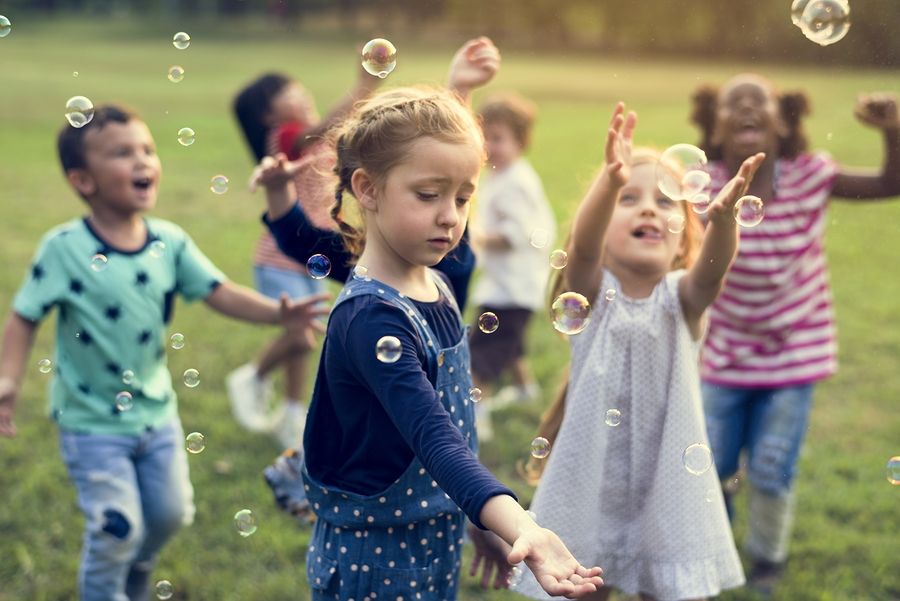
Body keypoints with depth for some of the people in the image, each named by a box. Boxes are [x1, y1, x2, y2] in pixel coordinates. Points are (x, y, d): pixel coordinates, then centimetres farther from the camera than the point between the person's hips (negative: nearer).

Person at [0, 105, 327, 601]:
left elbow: (220, 293, -11)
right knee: (117, 527, -1)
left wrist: (278, 313, -27)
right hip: (92, 420, -5)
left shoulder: (171, 242, -8)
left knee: (170, 513, 18)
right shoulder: (64, 248, -19)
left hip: (156, 411, 5)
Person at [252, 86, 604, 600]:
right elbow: (434, 439, -37)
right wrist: (521, 528, -50)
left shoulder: (435, 284, -1)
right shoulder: (372, 319, -26)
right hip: (376, 559, -8)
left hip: (440, 546, 8)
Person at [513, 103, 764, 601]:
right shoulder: (591, 292, -7)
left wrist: (722, 216, -49)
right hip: (588, 493, 0)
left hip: (668, 493, 1)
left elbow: (712, 268, -27)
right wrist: (609, 182, -48)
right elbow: (582, 245, -28)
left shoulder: (682, 298, -5)